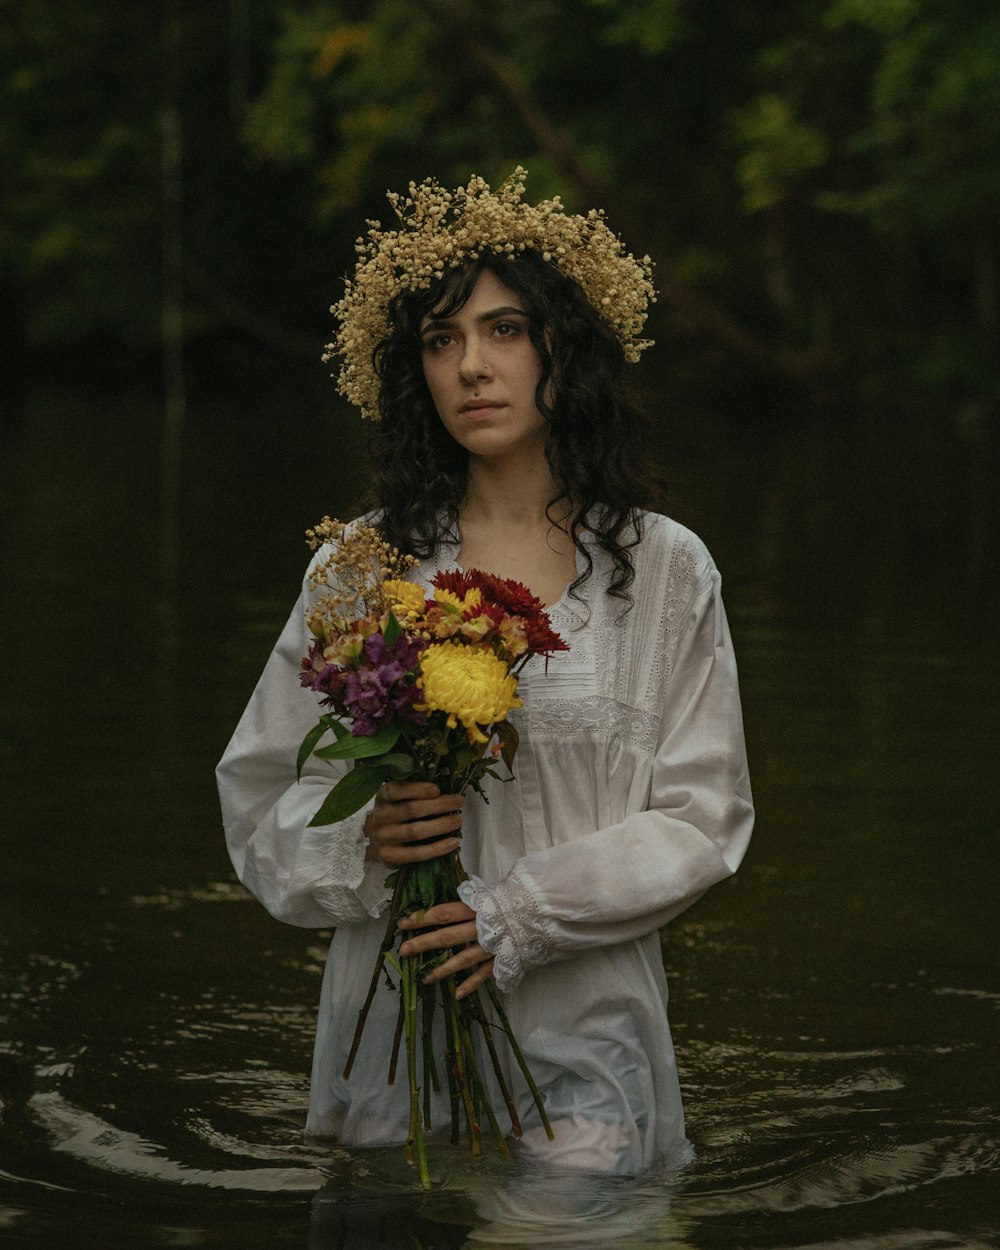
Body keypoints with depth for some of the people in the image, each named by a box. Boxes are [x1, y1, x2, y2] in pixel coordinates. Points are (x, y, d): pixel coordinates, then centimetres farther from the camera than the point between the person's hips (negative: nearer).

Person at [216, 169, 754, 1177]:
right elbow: (262, 793, 6)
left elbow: (702, 820, -3)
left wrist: (520, 914, -16)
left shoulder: (664, 571, 1)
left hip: (584, 1030, -1)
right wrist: (361, 836, -17)